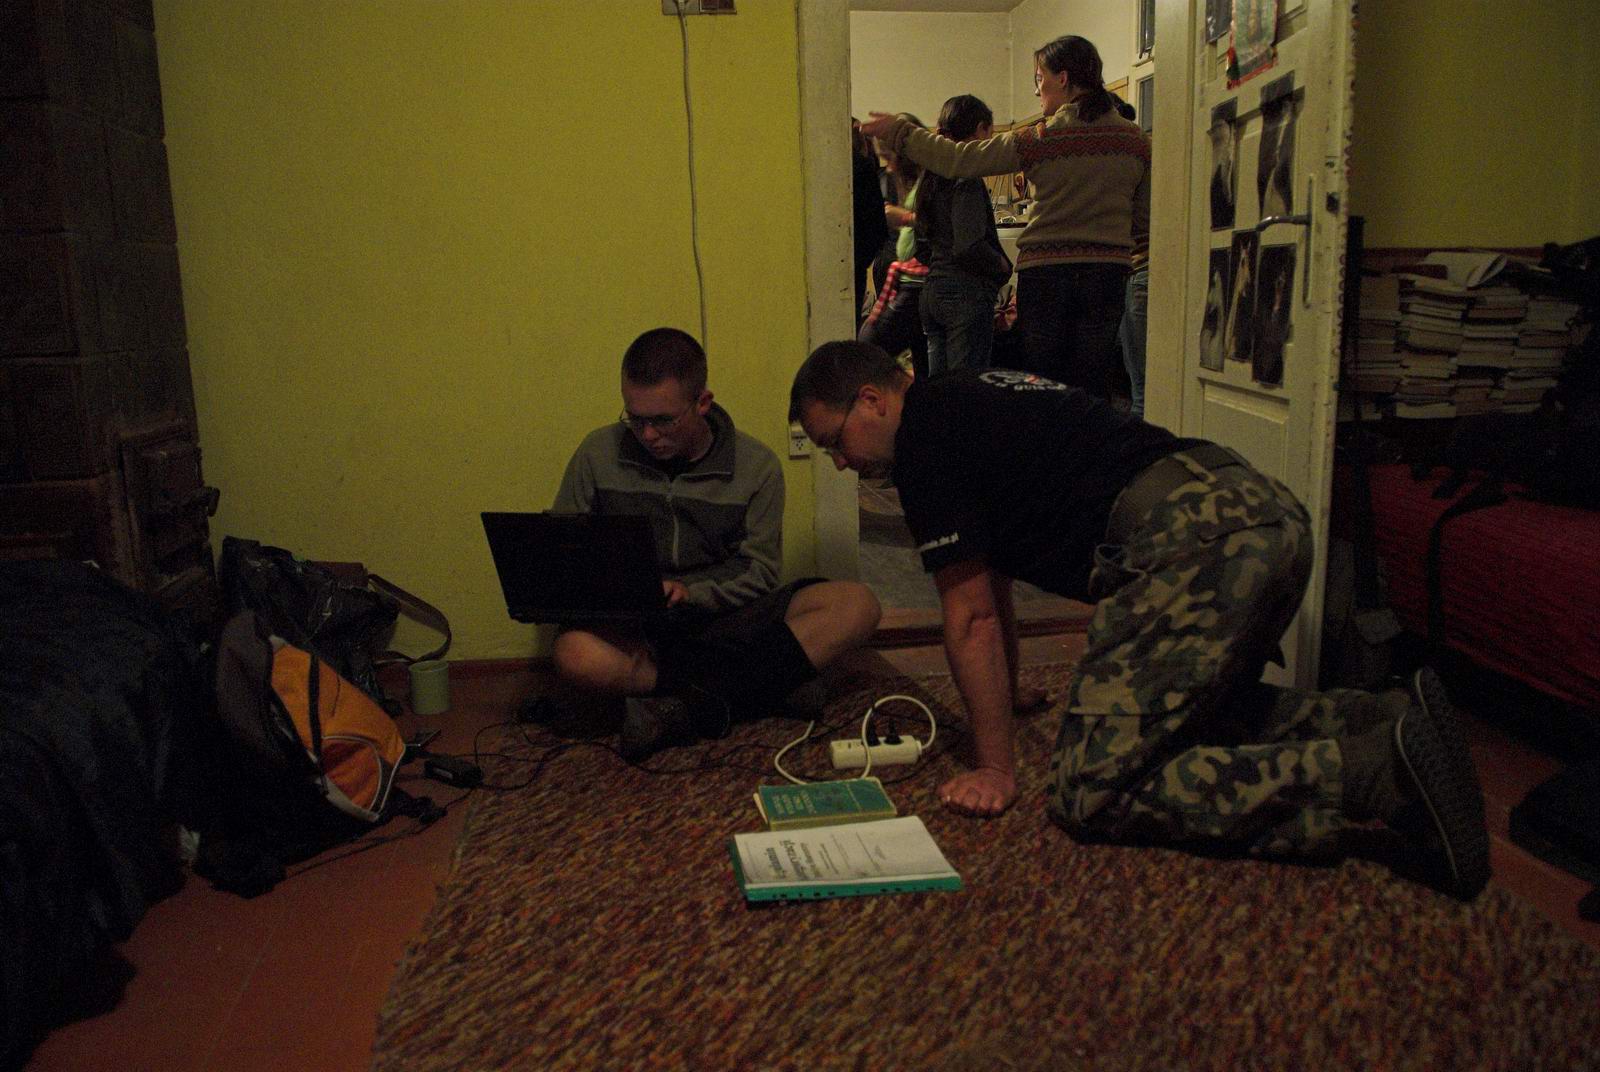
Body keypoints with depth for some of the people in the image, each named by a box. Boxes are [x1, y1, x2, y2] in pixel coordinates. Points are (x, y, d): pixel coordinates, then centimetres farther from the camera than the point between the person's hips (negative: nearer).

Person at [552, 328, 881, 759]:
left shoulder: (756, 466, 0)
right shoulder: (599, 452, 1)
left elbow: (759, 572, 0)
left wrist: (690, 593, -19)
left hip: (726, 622, 1)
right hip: (635, 630, 0)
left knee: (856, 604, -23)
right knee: (576, 655, -37)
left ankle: (689, 703, -28)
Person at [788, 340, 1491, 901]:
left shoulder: (925, 438, -1)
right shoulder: (966, 406, 29)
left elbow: (972, 617, 0)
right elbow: (991, 597, 36)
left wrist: (993, 767, 8)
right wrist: (1002, 703, 43)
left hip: (1194, 543, -11)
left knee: (1091, 794, -10)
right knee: (1190, 711, 31)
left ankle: (1372, 774, -15)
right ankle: (1381, 723, 12)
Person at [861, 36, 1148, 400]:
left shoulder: (1040, 140, -8)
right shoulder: (1135, 140, 2)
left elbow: (957, 159, -6)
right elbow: (1144, 219, 9)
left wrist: (898, 132, 4)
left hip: (1044, 271, -3)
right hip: (1108, 273, 3)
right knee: (1092, 389, 6)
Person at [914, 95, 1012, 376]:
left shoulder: (932, 176, 14)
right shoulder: (967, 177, -12)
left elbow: (922, 238, 22)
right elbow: (969, 245, -21)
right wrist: (1005, 265, -7)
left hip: (932, 290, 9)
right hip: (967, 292, -9)